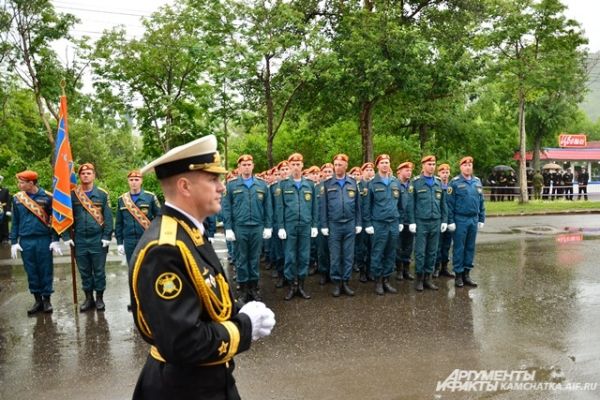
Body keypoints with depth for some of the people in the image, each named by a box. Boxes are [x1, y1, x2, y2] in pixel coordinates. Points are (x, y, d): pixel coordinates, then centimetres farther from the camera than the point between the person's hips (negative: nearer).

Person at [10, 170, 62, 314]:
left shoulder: (47, 197, -5)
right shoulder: (17, 198, 4)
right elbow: (15, 221, 10)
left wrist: (55, 240, -5)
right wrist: (13, 242, 4)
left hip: (44, 240, -3)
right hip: (25, 242, 3)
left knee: (45, 271, 4)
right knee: (31, 272, 9)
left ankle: (46, 299, 16)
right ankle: (38, 300, 20)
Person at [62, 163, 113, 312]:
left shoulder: (102, 194, -1)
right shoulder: (72, 194, 3)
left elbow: (108, 216, -3)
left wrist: (107, 236, -9)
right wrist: (66, 236, -2)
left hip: (98, 239, -2)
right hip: (79, 240, 2)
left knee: (99, 270, 6)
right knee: (84, 271, 11)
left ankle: (99, 298, 19)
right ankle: (89, 298, 23)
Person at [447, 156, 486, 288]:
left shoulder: (477, 182, 10)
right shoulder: (455, 182, -7)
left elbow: (481, 202, 13)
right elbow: (449, 203, -8)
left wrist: (481, 219, 9)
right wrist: (450, 221, -11)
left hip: (474, 219, 5)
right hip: (460, 220, -5)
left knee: (470, 247, 10)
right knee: (459, 248, 2)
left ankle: (467, 273, 19)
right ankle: (458, 274, 10)